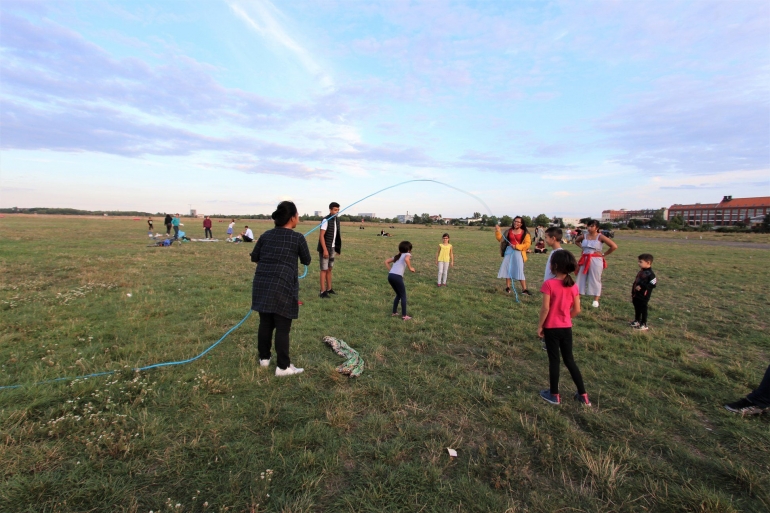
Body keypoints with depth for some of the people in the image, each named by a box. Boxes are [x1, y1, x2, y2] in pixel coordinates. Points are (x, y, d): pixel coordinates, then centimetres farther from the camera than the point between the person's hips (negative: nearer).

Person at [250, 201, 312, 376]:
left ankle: (264, 358, 32)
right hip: (283, 286, -5)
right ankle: (283, 366, 9)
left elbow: (254, 257, 17)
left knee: (265, 323, 17)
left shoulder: (266, 235, 11)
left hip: (262, 284, 6)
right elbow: (307, 261, 9)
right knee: (282, 327, 1)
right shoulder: (298, 238, -3)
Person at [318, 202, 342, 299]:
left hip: (332, 248, 8)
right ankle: (323, 292, 1)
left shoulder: (337, 220, 8)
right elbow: (321, 236, -19)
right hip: (325, 248, -8)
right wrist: (325, 250, -23)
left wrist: (337, 248, 11)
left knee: (329, 269, 14)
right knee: (324, 269, -4)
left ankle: (329, 289, 25)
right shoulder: (326, 220, -16)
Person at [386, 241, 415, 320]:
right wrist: (410, 268, -9)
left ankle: (394, 312, 28)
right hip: (397, 277, -7)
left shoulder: (397, 256, 25)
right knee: (403, 296, 8)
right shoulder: (407, 254, 4)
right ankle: (404, 315, 11)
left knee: (398, 294, 24)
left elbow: (386, 262, 25)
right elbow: (406, 259, -21)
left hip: (390, 276, 7)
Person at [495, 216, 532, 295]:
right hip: (509, 251, 3)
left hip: (518, 253, -3)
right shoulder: (509, 231, 7)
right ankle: (508, 287, 16)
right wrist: (498, 230, -4)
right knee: (507, 268, 5)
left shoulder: (524, 233, -2)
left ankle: (524, 289, -1)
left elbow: (527, 244, -7)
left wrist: (517, 246, -16)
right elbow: (500, 238, 9)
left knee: (519, 270, -6)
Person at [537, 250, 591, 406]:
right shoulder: (573, 285, -2)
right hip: (566, 328, 5)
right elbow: (577, 310, 1)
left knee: (554, 360, 7)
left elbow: (545, 308, -19)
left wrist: (540, 325, -8)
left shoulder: (549, 284, -18)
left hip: (551, 328, -5)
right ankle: (583, 395, 25)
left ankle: (554, 395, 20)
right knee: (569, 360, 17)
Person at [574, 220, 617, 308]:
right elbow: (576, 241, 25)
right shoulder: (584, 236, 2)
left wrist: (604, 254, -8)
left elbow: (614, 246, -14)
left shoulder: (600, 237, -11)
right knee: (581, 279, 7)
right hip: (585, 260, 5)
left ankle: (596, 300, 14)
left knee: (595, 280, 4)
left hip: (596, 261, -4)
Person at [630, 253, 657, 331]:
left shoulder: (650, 274, -16)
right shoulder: (640, 272, 9)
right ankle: (637, 321, 35)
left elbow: (653, 284, -21)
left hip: (644, 296, -8)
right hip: (636, 295, 8)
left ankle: (644, 325, 13)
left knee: (643, 309, 2)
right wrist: (633, 293, 17)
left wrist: (642, 287, -23)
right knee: (637, 308, 19)